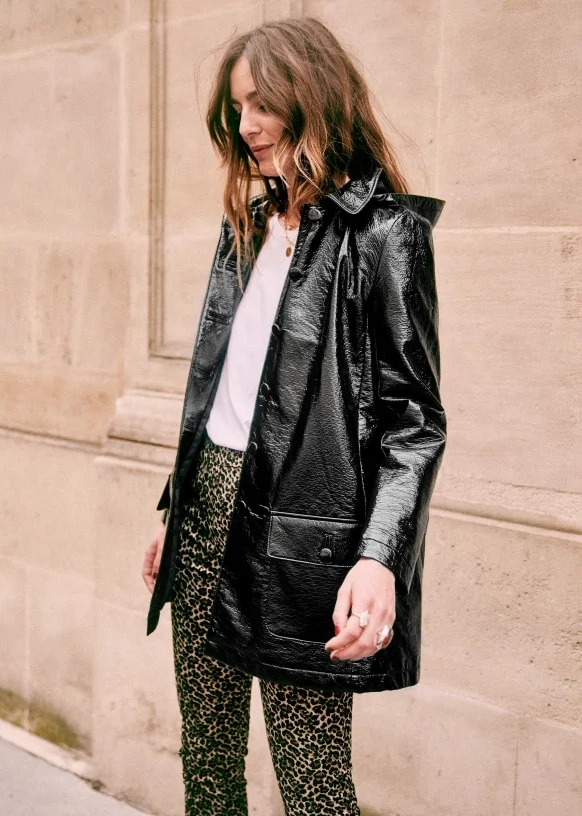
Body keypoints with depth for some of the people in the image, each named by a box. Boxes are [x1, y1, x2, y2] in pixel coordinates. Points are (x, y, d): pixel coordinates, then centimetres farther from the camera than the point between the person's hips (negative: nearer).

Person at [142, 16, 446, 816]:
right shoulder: (249, 223, 16)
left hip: (299, 530, -7)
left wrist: (379, 557, -23)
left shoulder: (381, 231, -7)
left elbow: (414, 417, -11)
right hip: (209, 506, 7)